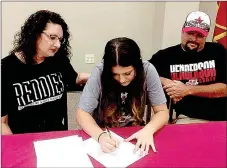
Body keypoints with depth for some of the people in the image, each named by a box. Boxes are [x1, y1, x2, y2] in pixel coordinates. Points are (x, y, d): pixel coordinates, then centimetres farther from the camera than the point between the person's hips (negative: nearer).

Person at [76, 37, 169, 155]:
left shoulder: (148, 70, -16)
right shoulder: (100, 73, -19)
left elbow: (162, 112, -9)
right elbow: (82, 113, -13)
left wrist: (148, 130, -27)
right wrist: (100, 135, -30)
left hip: (136, 135, 1)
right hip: (105, 134, 0)